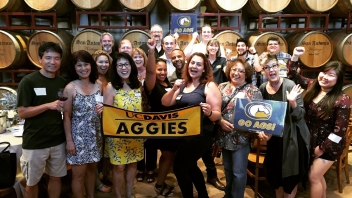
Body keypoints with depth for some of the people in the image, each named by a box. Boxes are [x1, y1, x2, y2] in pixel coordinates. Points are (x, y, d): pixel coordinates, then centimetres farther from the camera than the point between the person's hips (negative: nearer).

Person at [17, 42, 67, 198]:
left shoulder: (62, 82, 4)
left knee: (56, 178, 17)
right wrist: (48, 105, -24)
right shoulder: (28, 81, -11)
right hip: (34, 143, -4)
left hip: (58, 141, 4)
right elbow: (22, 112, -14)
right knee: (32, 182, 14)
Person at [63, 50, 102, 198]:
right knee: (78, 174, 7)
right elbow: (66, 116, -10)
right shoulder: (70, 88, -11)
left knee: (91, 169, 19)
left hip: (95, 135, 5)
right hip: (78, 136, -4)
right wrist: (69, 140, -12)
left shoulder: (99, 85, 2)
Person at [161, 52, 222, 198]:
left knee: (179, 168, -6)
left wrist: (209, 112, -35)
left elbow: (217, 114, -13)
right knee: (190, 166, 23)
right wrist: (173, 89, -13)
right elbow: (165, 103, 3)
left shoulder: (209, 86, -10)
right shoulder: (183, 85, 9)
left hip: (200, 135, -8)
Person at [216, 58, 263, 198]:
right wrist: (220, 121, -12)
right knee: (227, 168, 22)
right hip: (224, 136, 5)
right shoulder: (222, 87, 5)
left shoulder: (253, 91, -7)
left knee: (238, 171, 8)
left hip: (241, 137, -4)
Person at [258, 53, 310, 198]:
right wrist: (261, 130, -5)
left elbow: (300, 115, -16)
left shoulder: (290, 86, -17)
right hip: (274, 137, 5)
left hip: (292, 137, -5)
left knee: (290, 175, 9)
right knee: (275, 174, 19)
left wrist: (292, 102, -34)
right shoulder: (262, 88, -2)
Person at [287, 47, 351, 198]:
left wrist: (323, 148, -15)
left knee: (313, 177, 1)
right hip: (311, 141, 6)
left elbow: (339, 130, -20)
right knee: (318, 175, 20)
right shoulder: (313, 86, -4)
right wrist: (295, 57, -8)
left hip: (329, 145, -6)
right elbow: (293, 76, 6)